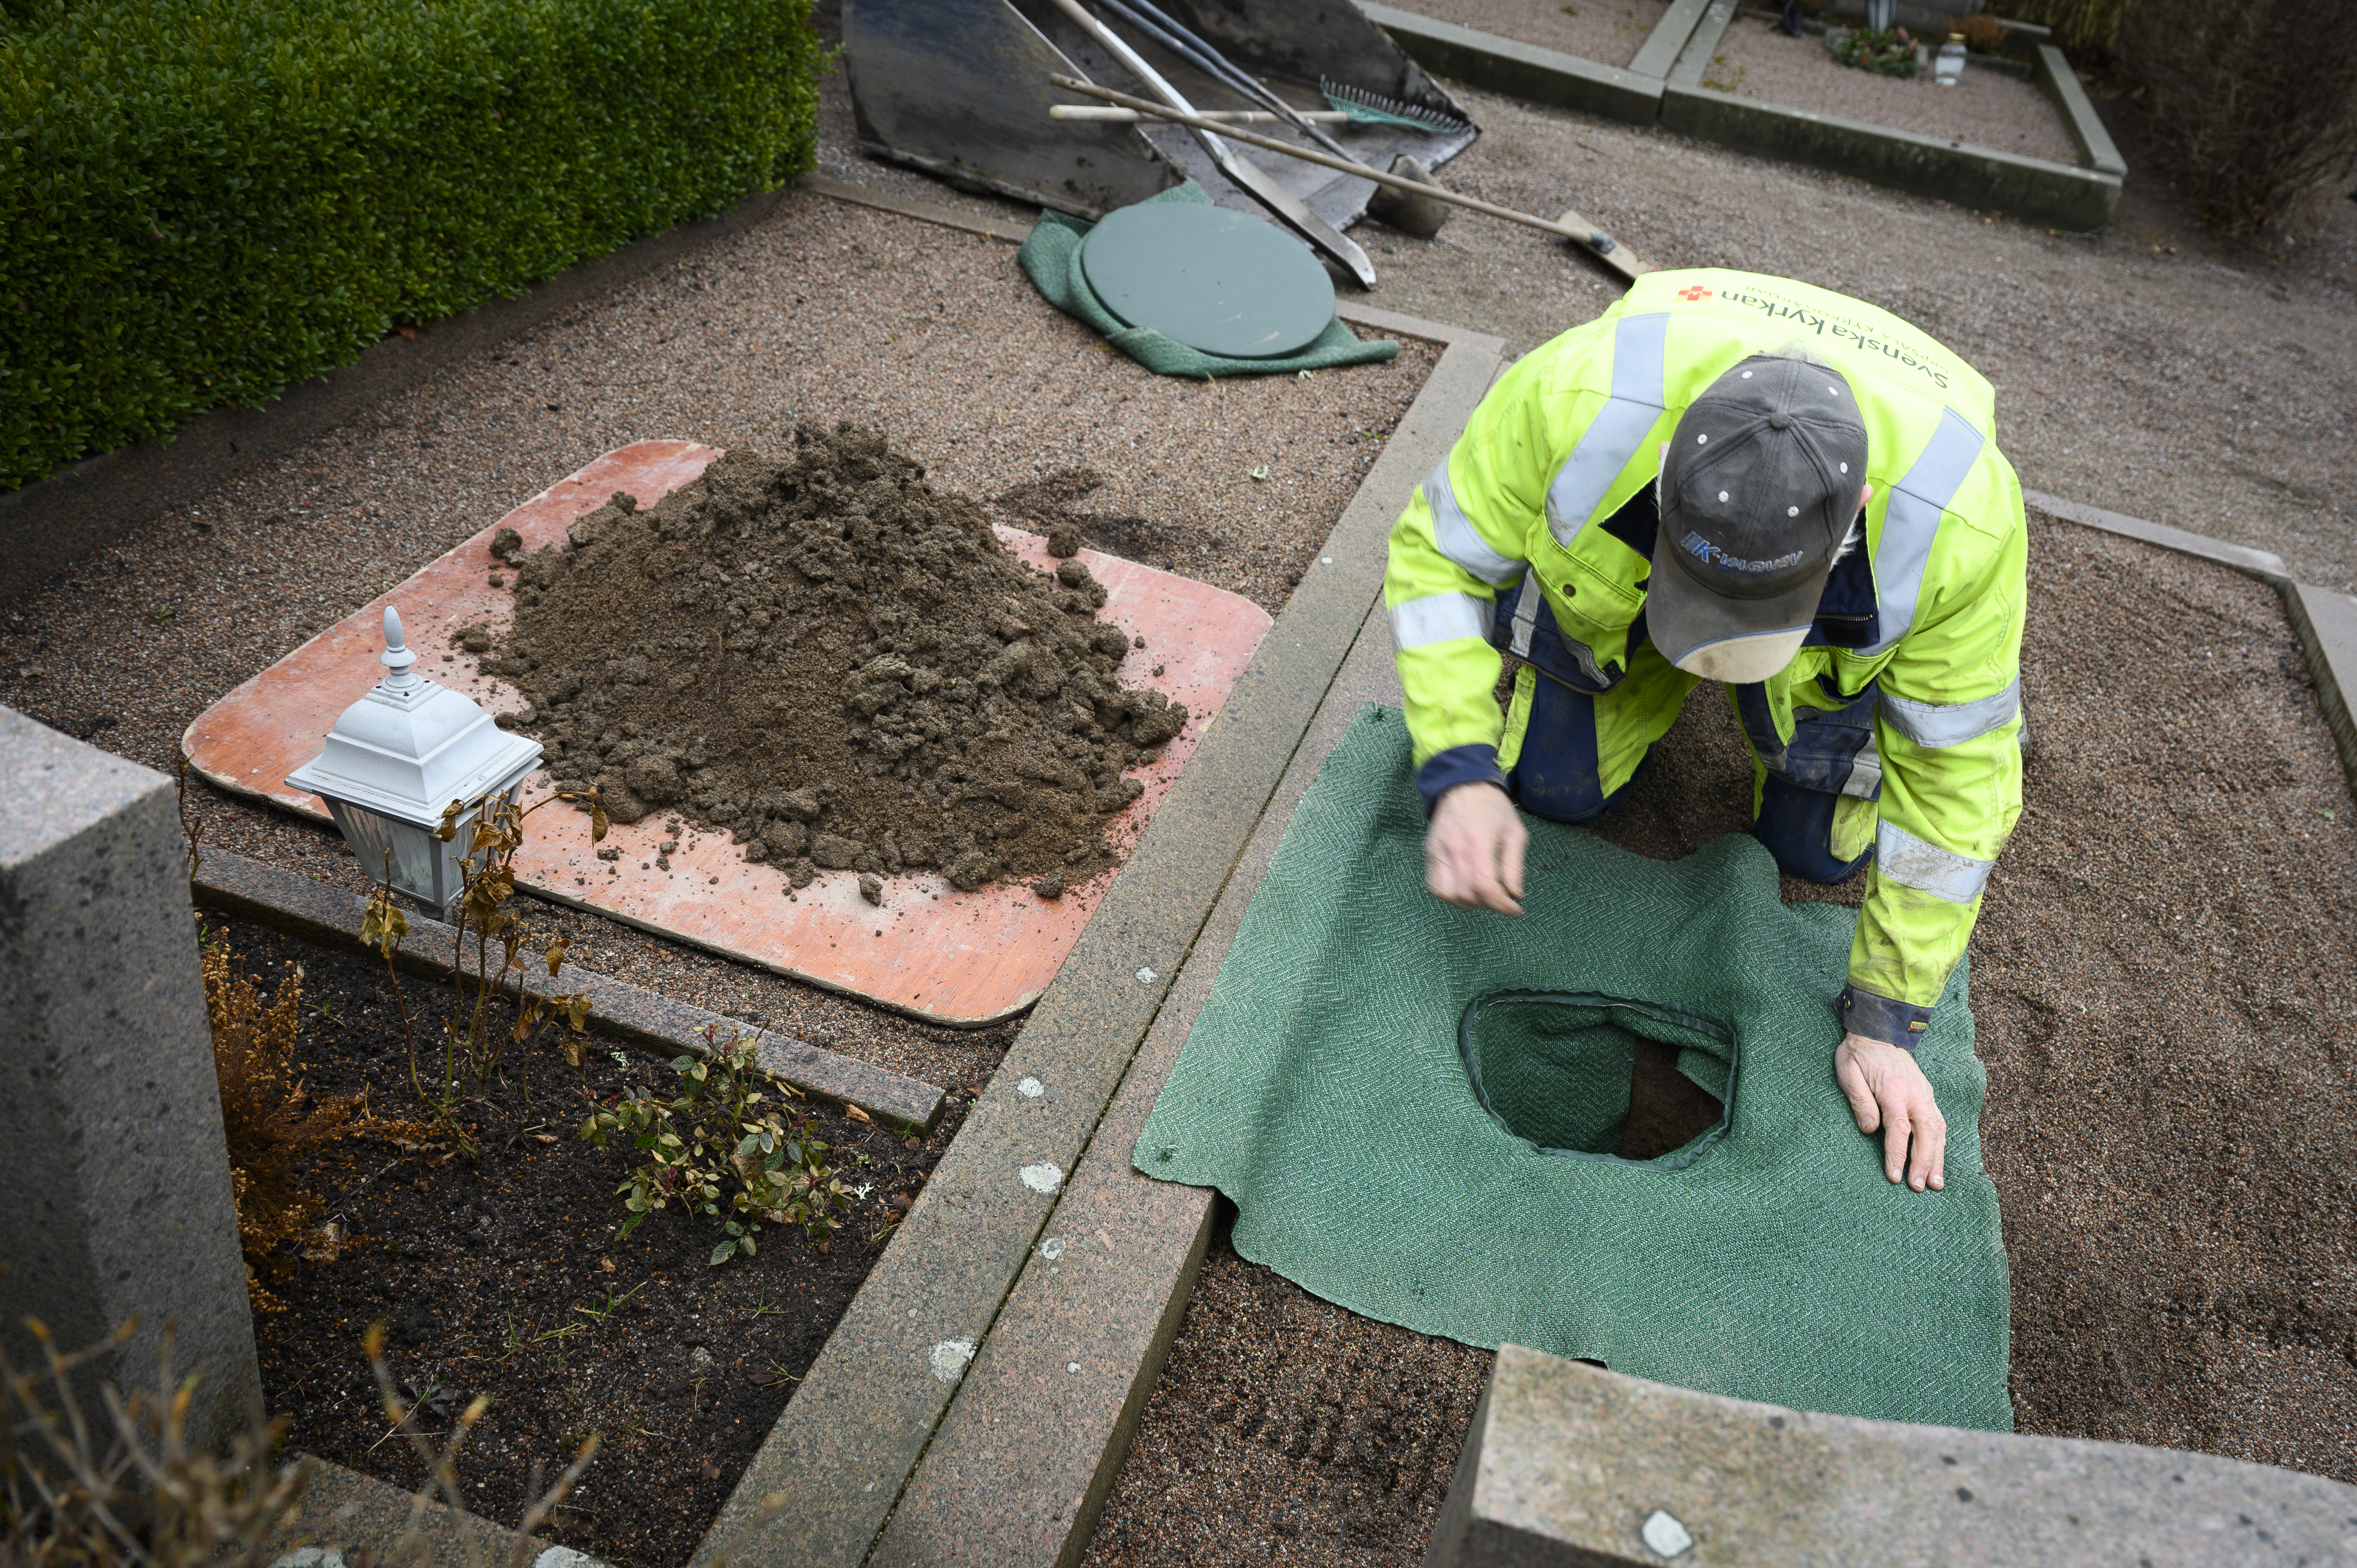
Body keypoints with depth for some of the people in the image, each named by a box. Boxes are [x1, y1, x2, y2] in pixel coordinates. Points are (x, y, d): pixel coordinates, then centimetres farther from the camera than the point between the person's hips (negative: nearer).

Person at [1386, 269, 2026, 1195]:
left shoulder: (1959, 521, -41)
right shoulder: (1580, 397, -45)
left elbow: (1953, 771, -26)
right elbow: (1438, 554, -26)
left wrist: (1885, 1022, -20)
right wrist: (1461, 771, -39)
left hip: (1850, 624, 0)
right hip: (1609, 572, 1)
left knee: (1817, 851, -1)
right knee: (1554, 790, -2)